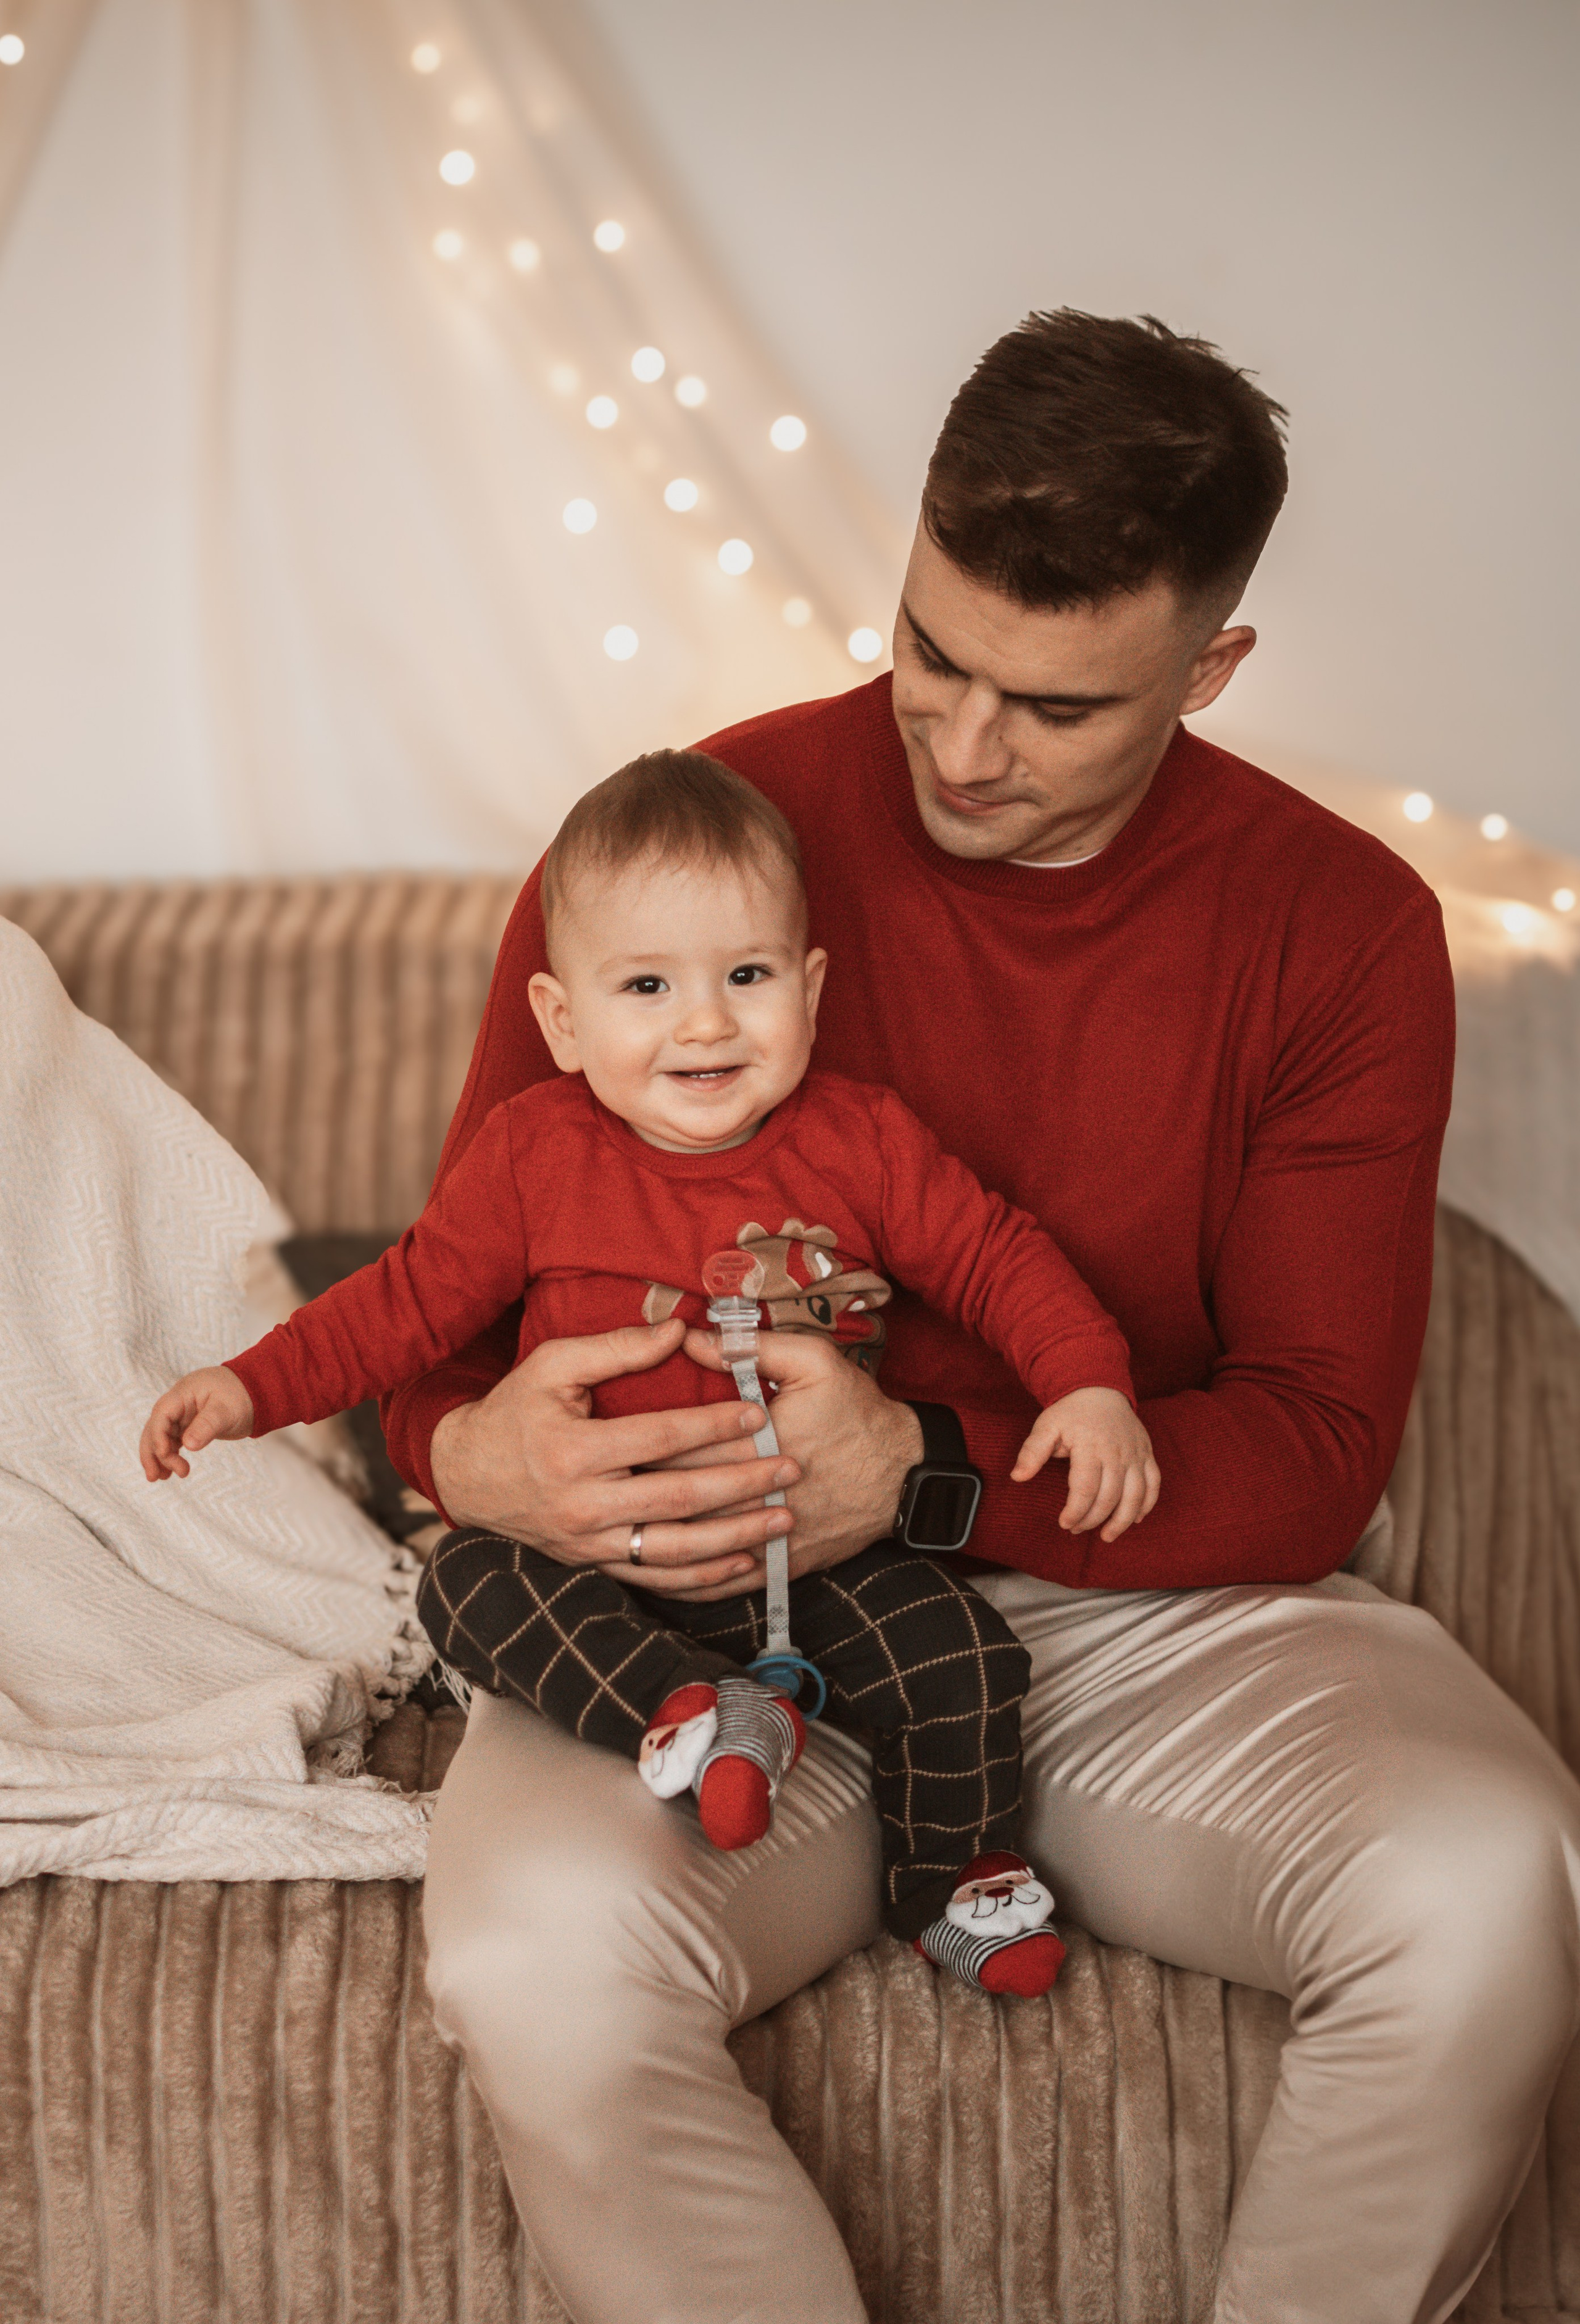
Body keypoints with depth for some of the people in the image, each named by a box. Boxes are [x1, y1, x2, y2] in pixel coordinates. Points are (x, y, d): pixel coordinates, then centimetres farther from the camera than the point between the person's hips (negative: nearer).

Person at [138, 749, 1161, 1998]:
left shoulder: (862, 1142, -3)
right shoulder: (533, 1155, -4)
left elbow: (995, 1256, 1)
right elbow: (414, 1297, 3)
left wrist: (1089, 1383, -16)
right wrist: (254, 1386, -6)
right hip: (599, 1554, 0)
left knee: (965, 1661, -17)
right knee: (468, 1576, -26)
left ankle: (953, 1877, 11)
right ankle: (692, 1715, -28)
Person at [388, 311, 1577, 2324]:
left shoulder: (1340, 929, -3)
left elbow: (1316, 1445, -7)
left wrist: (921, 1472, -24)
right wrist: (473, 1454, -24)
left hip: (1160, 1609, 1)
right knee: (538, 1952, -33)